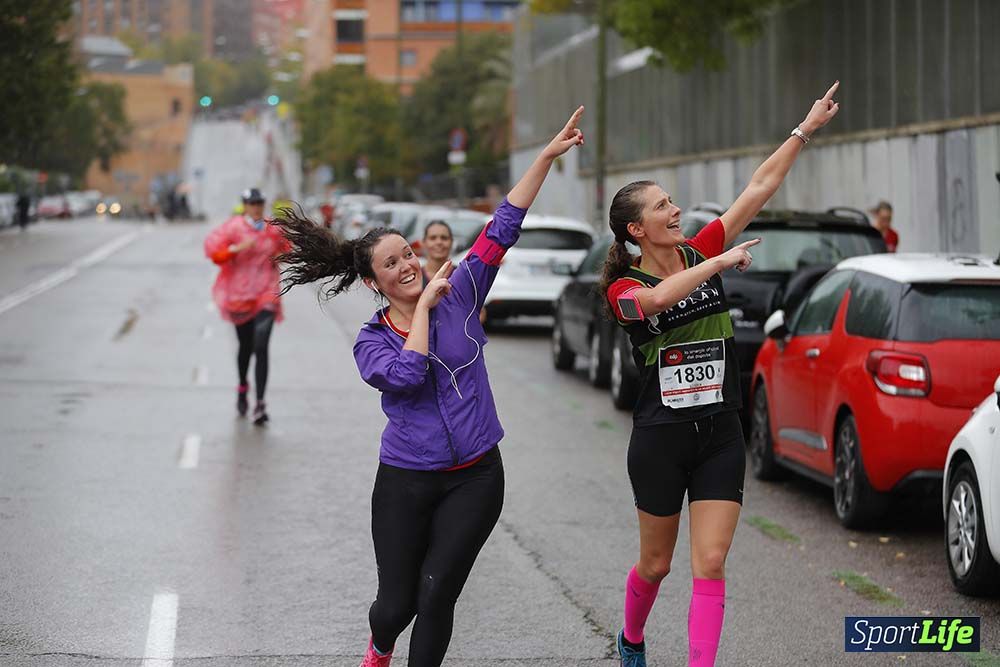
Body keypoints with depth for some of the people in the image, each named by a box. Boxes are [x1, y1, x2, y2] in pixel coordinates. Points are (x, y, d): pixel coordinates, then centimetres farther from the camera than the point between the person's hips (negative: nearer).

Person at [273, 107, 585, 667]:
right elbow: (406, 375, -23)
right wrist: (424, 304, -14)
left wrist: (548, 156, -11)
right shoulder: (371, 343, -2)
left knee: (436, 594, -10)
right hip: (406, 482, 0)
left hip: (474, 478, 0)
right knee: (398, 602, 5)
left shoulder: (459, 294, 1)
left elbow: (503, 228, -5)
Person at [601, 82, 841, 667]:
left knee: (710, 564, -7)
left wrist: (806, 129, -3)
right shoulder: (624, 288, -8)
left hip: (720, 436, 2)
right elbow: (659, 296, -33)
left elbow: (760, 188, 0)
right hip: (660, 438, -2)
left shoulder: (701, 252, 2)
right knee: (656, 564, 12)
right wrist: (722, 260, -30)